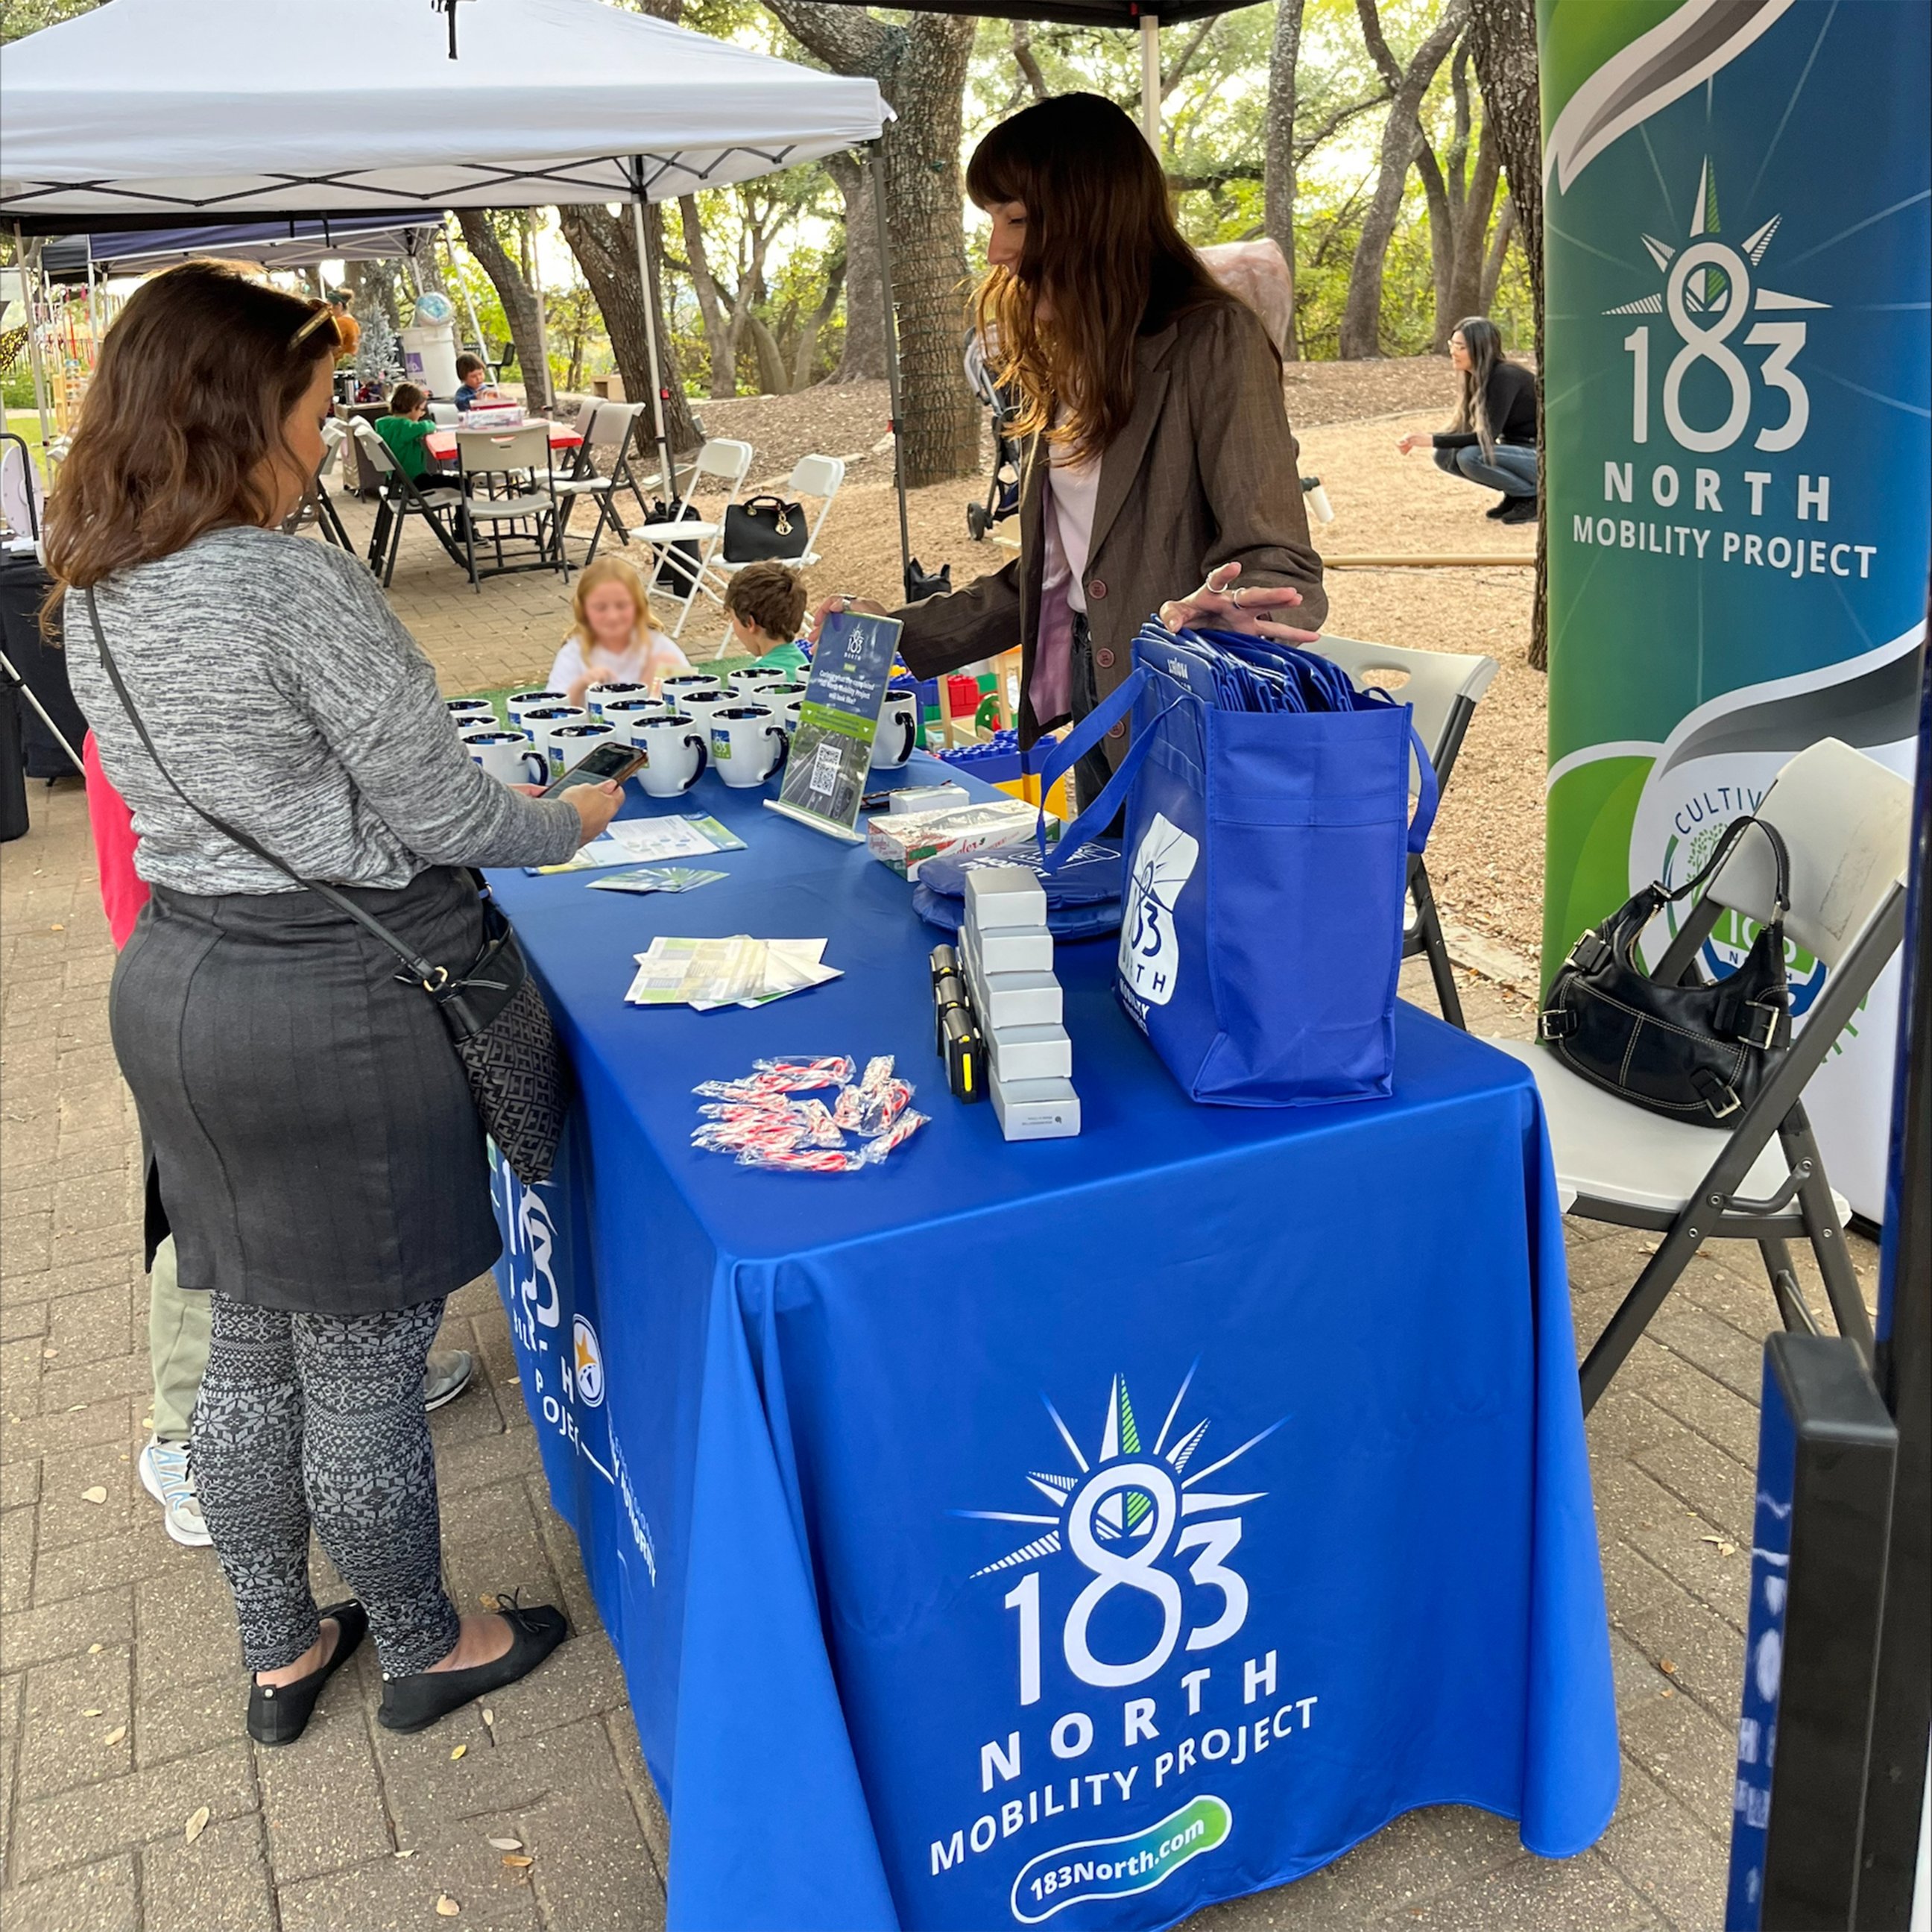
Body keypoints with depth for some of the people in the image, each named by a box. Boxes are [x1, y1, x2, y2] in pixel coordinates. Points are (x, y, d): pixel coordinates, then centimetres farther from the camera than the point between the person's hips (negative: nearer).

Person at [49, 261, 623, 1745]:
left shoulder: (98, 594, 5)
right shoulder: (299, 589, -21)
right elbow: (439, 812, -15)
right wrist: (569, 825, 4)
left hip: (176, 983, 8)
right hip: (331, 1008, -8)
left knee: (251, 1352, 21)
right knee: (366, 1373, 9)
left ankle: (281, 1652, 39)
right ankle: (425, 1649, 31)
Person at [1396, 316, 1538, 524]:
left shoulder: (1505, 377, -22)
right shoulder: (1477, 379, 2)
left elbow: (1487, 435, -26)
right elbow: (1464, 429, 5)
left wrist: (1432, 441, -27)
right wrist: (1420, 439, -9)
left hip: (1543, 456, -9)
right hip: (1517, 449, 9)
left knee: (1470, 457, -28)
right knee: (1445, 456, -2)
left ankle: (1535, 495, -10)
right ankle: (1515, 495, 7)